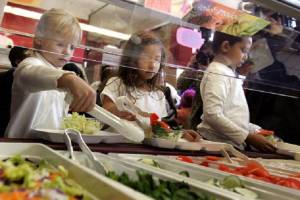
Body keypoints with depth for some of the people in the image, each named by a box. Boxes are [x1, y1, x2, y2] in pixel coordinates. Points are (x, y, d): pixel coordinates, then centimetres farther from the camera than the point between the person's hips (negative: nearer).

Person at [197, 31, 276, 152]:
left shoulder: (228, 73, 13)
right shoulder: (218, 74, -14)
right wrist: (248, 137, -20)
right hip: (218, 144, -8)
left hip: (231, 145, 8)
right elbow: (213, 115, -24)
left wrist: (255, 130, 9)